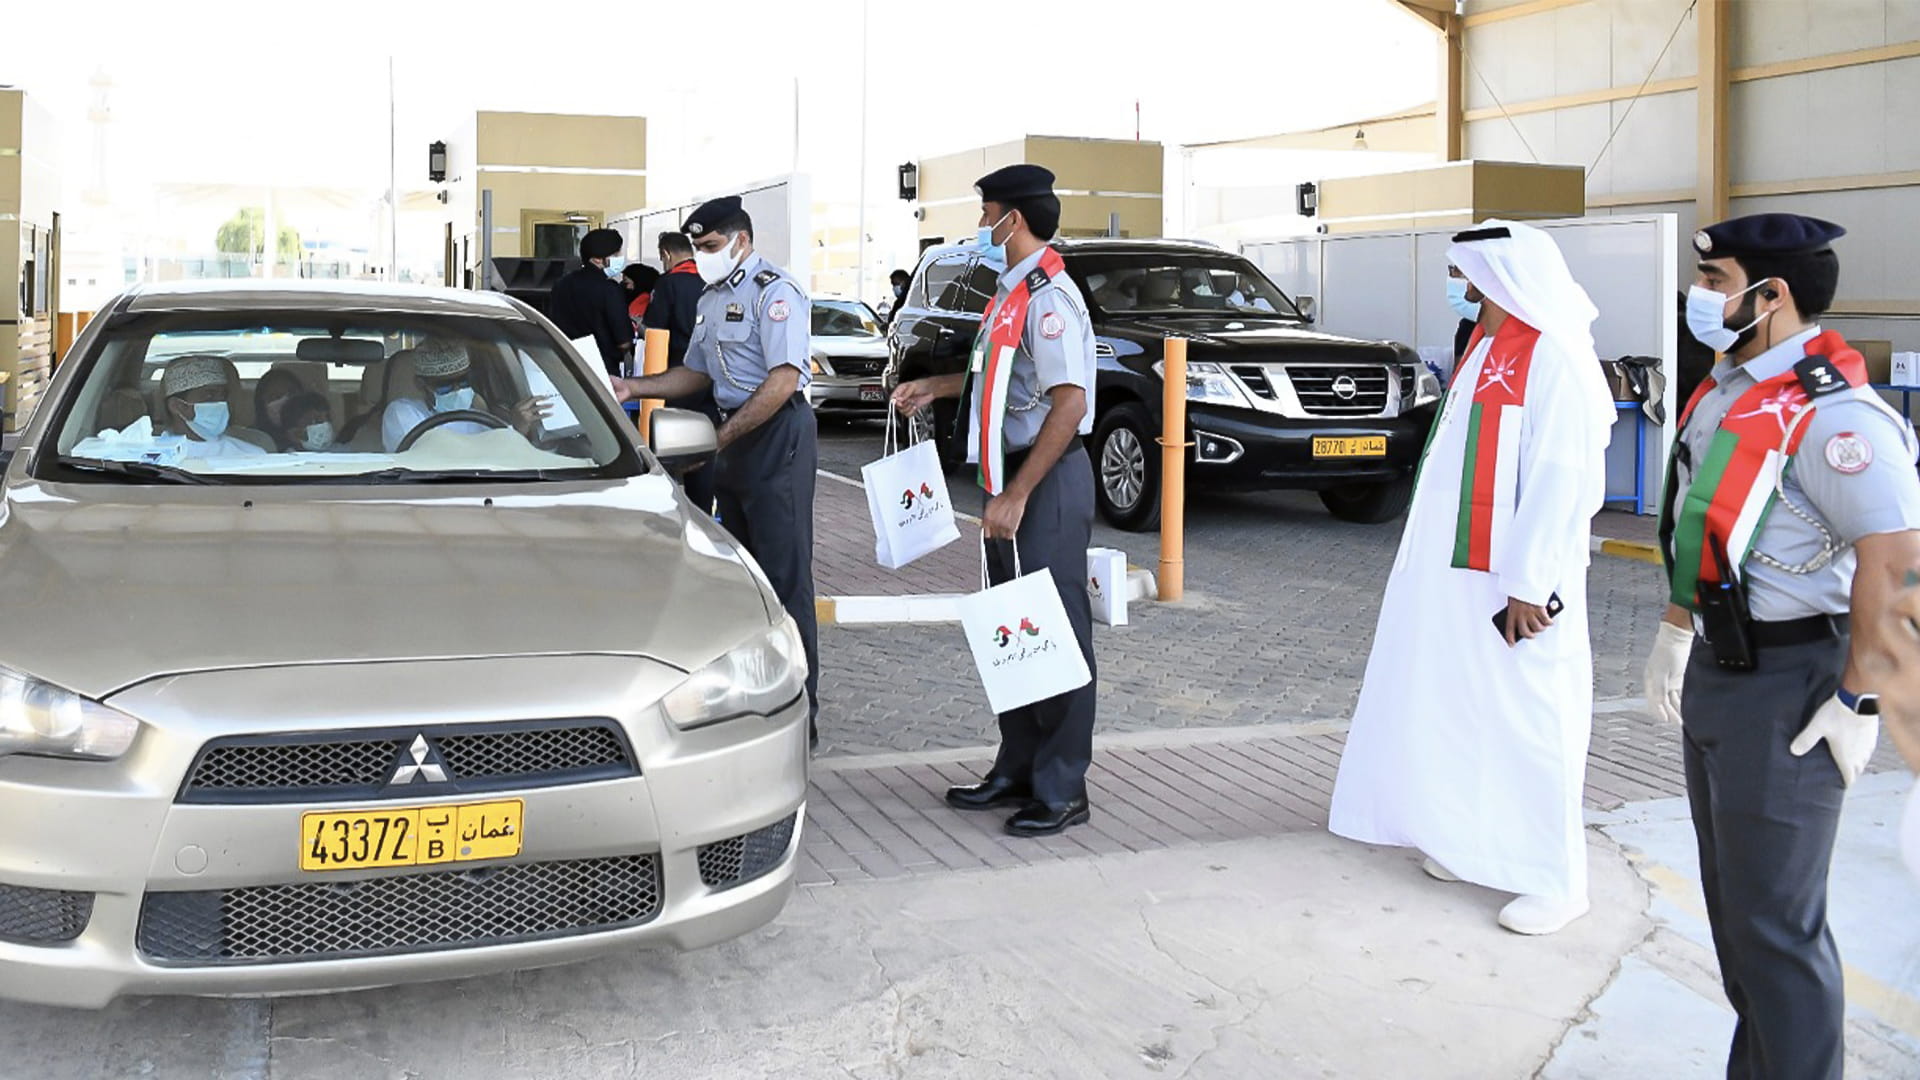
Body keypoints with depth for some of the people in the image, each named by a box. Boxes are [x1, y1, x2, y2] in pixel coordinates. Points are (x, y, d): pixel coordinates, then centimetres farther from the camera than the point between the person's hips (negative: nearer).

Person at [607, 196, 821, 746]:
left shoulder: (774, 291, -12)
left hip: (779, 434, -10)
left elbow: (783, 380, -20)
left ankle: (800, 714, -8)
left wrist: (722, 436, -20)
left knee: (785, 577, -10)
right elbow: (698, 373, 24)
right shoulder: (712, 299, 18)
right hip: (736, 438, 10)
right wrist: (633, 388, 10)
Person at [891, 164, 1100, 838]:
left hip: (1048, 479, -10)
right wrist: (934, 387, 25)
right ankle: (1017, 771, 26)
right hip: (1012, 477, 10)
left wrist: (1017, 495, -26)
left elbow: (1068, 402, -24)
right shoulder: (1013, 292, 14)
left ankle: (1062, 789, 5)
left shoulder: (1049, 296, -17)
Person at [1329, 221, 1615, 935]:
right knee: (1468, 712, 14)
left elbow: (1560, 482, -19)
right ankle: (1479, 844, 26)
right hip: (1459, 572, 9)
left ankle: (1556, 881, 8)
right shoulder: (1488, 350, 14)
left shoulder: (1556, 361, -15)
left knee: (1528, 720, -2)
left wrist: (1529, 587, -20)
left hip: (1513, 580, -9)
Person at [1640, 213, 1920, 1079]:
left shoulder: (1830, 413, -21)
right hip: (1715, 674, 10)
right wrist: (1675, 630, 22)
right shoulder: (1725, 391, 10)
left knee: (1772, 918, -2)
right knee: (1731, 896, 19)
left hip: (1787, 685, -10)